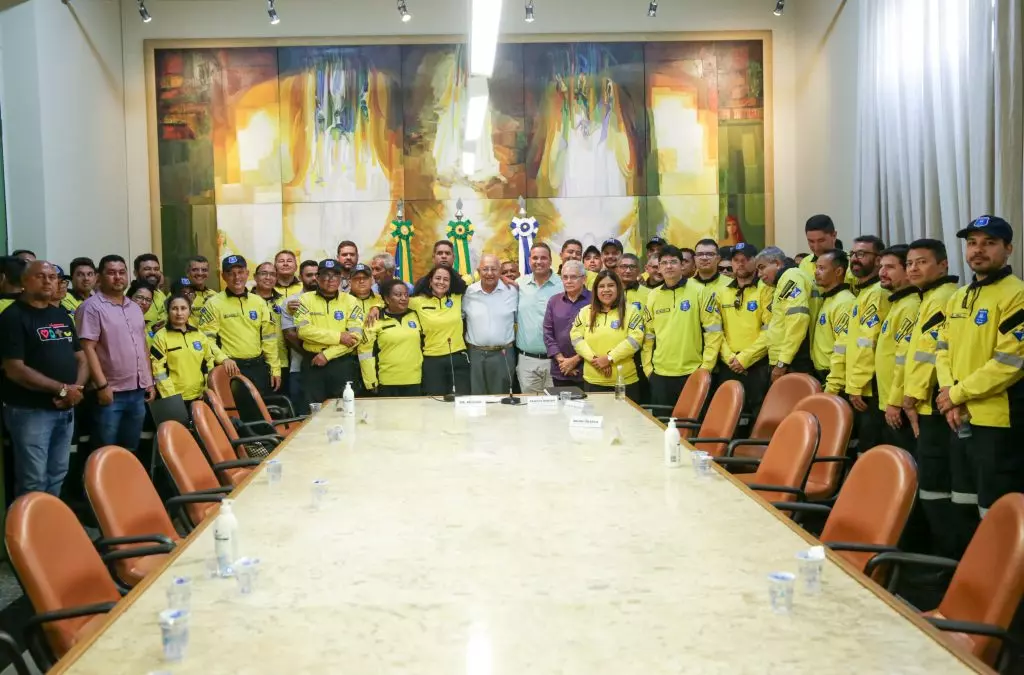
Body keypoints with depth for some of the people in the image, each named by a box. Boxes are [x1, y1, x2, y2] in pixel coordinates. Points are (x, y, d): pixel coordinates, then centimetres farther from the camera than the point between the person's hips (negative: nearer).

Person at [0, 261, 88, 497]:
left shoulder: (61, 315, 12)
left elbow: (80, 357, 14)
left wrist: (78, 387, -6)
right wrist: (61, 389, -17)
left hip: (66, 410, 7)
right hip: (31, 411, -7)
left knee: (57, 476, 15)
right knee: (33, 482, -4)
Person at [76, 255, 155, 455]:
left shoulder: (135, 308, 15)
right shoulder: (92, 307, -8)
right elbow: (87, 349, -14)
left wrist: (149, 381, 15)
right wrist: (102, 385, -20)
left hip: (137, 391, 7)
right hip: (111, 392, -7)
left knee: (131, 451, 15)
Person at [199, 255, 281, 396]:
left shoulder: (259, 302, 10)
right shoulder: (214, 304, -3)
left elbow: (269, 338, 10)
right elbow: (207, 339, -7)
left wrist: (275, 368, 7)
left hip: (258, 368, 4)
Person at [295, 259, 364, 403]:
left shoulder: (350, 300, 4)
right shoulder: (306, 299, 4)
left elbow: (356, 335, -6)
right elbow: (303, 330, -9)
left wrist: (327, 354, -13)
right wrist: (338, 336, -15)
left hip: (343, 364, 0)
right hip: (313, 364, 0)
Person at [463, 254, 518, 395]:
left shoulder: (512, 291, -1)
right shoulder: (468, 292, 0)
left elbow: (518, 320, 7)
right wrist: (467, 344, 7)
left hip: (503, 355, -1)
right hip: (475, 355, 1)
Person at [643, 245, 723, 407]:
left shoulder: (700, 292, -3)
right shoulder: (653, 296, 8)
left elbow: (713, 331, -5)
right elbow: (648, 335, 11)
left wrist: (706, 366, -9)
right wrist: (647, 367, 6)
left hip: (693, 373, -3)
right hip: (660, 374, 3)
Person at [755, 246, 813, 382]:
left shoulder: (791, 277, -8)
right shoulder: (782, 283, 22)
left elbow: (798, 318, -21)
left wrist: (782, 362, -19)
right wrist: (779, 362, 14)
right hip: (783, 363, 10)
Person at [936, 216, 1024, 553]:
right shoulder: (958, 298, 13)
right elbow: (944, 349, 13)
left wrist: (957, 393, -14)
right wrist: (951, 398, -3)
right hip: (962, 420, 8)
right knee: (963, 506, 20)